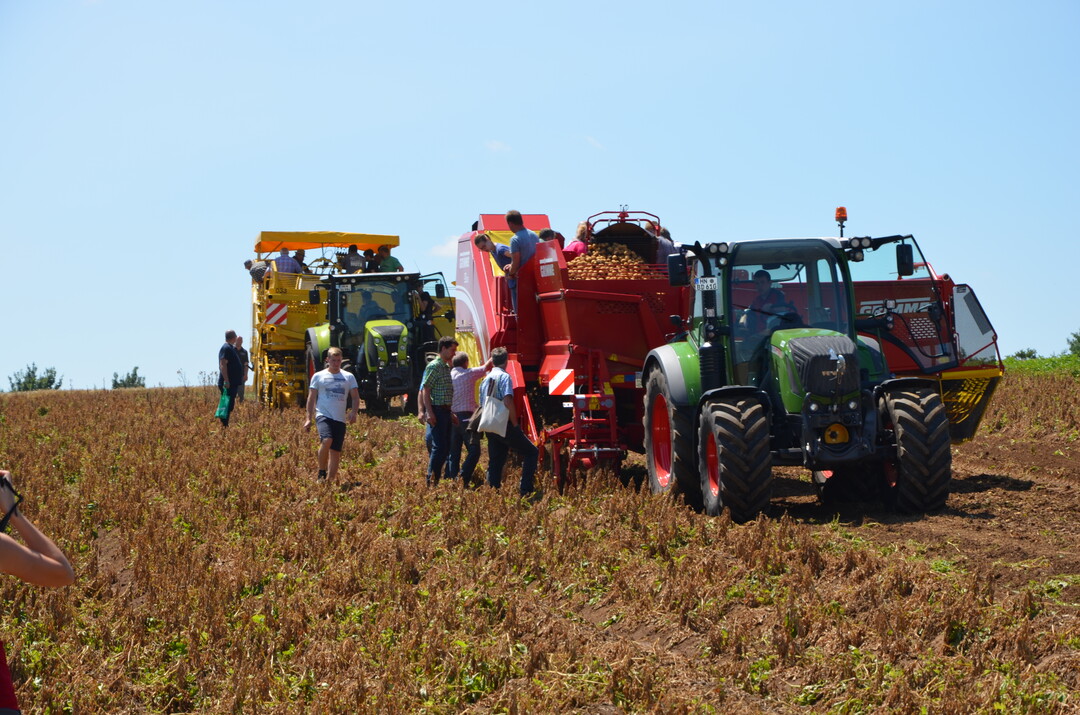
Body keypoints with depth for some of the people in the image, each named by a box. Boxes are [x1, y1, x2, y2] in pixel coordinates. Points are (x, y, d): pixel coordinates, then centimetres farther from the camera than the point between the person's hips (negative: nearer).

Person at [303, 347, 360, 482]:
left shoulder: (349, 377, 11)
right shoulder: (318, 376, 7)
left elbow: (355, 397, 9)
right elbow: (311, 398, 8)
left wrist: (353, 412, -9)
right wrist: (309, 418, 0)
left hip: (340, 419, 3)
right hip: (323, 415, -3)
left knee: (336, 451, 1)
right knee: (326, 440, -28)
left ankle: (330, 480, 11)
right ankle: (322, 473, -12)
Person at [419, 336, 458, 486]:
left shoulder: (447, 367, 17)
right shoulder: (434, 366, -10)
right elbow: (425, 390, -15)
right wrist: (429, 412, -22)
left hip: (446, 411, 9)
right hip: (437, 411, -9)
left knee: (446, 447, 10)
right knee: (439, 447, -10)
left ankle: (436, 479, 16)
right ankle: (431, 481, -5)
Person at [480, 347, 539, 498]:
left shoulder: (485, 379, 17)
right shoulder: (504, 376, -8)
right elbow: (507, 401, -19)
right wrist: (515, 424, -11)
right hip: (504, 425, -8)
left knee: (495, 462, 13)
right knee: (531, 452, 0)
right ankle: (525, 489, -9)